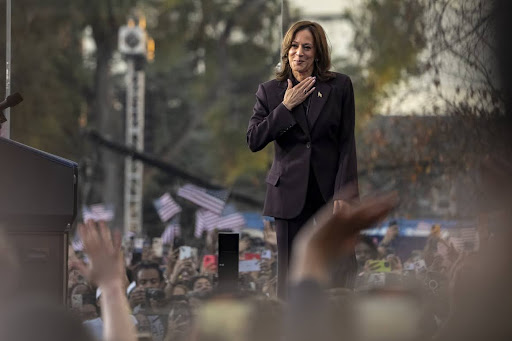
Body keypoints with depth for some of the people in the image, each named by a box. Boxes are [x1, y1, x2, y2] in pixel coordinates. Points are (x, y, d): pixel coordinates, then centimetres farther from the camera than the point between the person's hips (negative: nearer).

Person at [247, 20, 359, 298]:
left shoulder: (340, 86, 4)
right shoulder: (270, 91, 7)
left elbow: (347, 143, 1)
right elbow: (254, 141, -3)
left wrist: (343, 192, -7)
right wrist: (286, 107, -9)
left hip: (330, 189, -1)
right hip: (290, 191, 1)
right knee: (291, 271, 2)